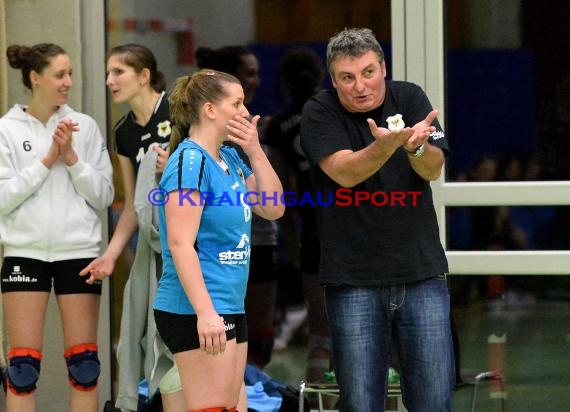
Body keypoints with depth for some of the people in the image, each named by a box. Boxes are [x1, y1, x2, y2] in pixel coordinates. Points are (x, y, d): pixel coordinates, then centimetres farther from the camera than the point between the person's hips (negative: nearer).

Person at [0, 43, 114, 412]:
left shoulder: (85, 126, 4)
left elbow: (104, 196, 2)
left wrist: (72, 158, -10)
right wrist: (46, 161, -12)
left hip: (79, 253, 2)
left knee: (84, 363, 4)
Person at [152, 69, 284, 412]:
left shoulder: (230, 159, 13)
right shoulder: (191, 160, -13)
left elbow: (273, 209, 14)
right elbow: (180, 244, -20)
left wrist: (255, 151, 5)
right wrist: (206, 312, -25)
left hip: (229, 308, 10)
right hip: (198, 313, -10)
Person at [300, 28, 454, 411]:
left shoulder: (409, 98, 4)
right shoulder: (319, 113, -2)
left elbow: (433, 169, -7)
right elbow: (345, 171, -17)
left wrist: (416, 146, -30)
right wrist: (386, 145, -36)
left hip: (422, 274, 2)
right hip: (353, 279, -2)